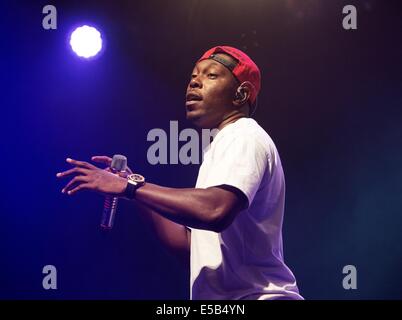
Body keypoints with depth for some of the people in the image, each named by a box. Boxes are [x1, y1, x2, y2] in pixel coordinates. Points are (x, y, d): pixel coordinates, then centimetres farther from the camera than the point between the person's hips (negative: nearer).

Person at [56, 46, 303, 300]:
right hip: (225, 297, 9)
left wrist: (129, 186, -17)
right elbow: (190, 246, 19)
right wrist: (136, 187, 12)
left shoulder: (245, 138, -6)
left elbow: (215, 210, -26)